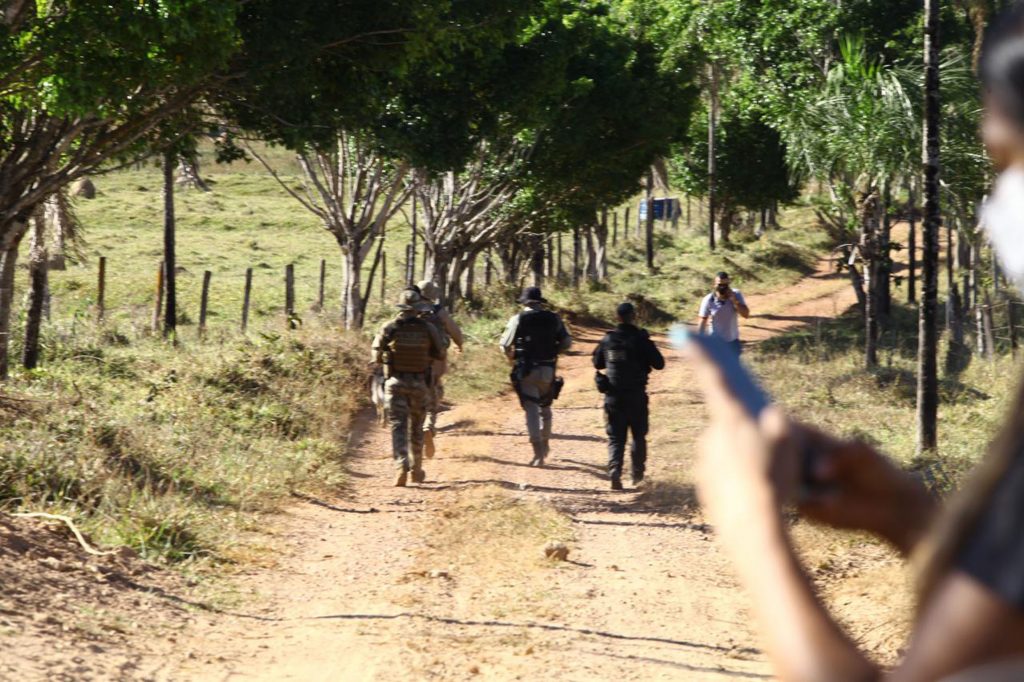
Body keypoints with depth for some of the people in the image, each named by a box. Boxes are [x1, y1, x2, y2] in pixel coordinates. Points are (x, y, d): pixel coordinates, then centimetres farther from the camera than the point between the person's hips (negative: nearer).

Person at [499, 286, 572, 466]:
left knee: (531, 410, -3)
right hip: (548, 371, 3)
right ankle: (545, 445, 34)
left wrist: (512, 358, 20)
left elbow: (505, 345, 0)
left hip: (526, 371, -3)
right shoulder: (554, 319, 3)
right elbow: (567, 343, 8)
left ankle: (538, 453, -12)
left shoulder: (518, 319, -4)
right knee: (545, 407, 22)